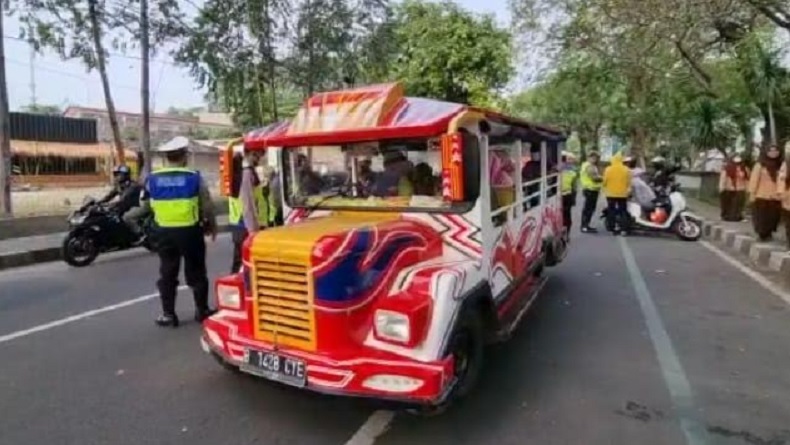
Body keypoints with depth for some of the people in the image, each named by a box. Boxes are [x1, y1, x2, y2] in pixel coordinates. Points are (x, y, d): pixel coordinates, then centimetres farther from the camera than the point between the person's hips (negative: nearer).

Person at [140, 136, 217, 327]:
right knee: (196, 272, 9)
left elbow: (146, 204, 13)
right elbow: (207, 206, -4)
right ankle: (202, 310, 18)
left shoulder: (152, 178, 1)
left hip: (164, 231, 2)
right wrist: (212, 225, 10)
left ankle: (168, 314, 14)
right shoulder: (194, 177, -8)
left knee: (167, 273, 11)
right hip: (190, 230, -2)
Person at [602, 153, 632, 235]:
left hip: (611, 194, -1)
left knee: (611, 211, 6)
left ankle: (612, 228, 6)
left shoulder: (608, 169, -7)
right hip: (622, 194, 1)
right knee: (622, 211, 9)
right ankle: (623, 229, 5)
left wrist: (604, 188, 15)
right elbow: (629, 182, 2)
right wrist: (628, 190, 19)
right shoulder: (626, 170, -2)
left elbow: (605, 181, -4)